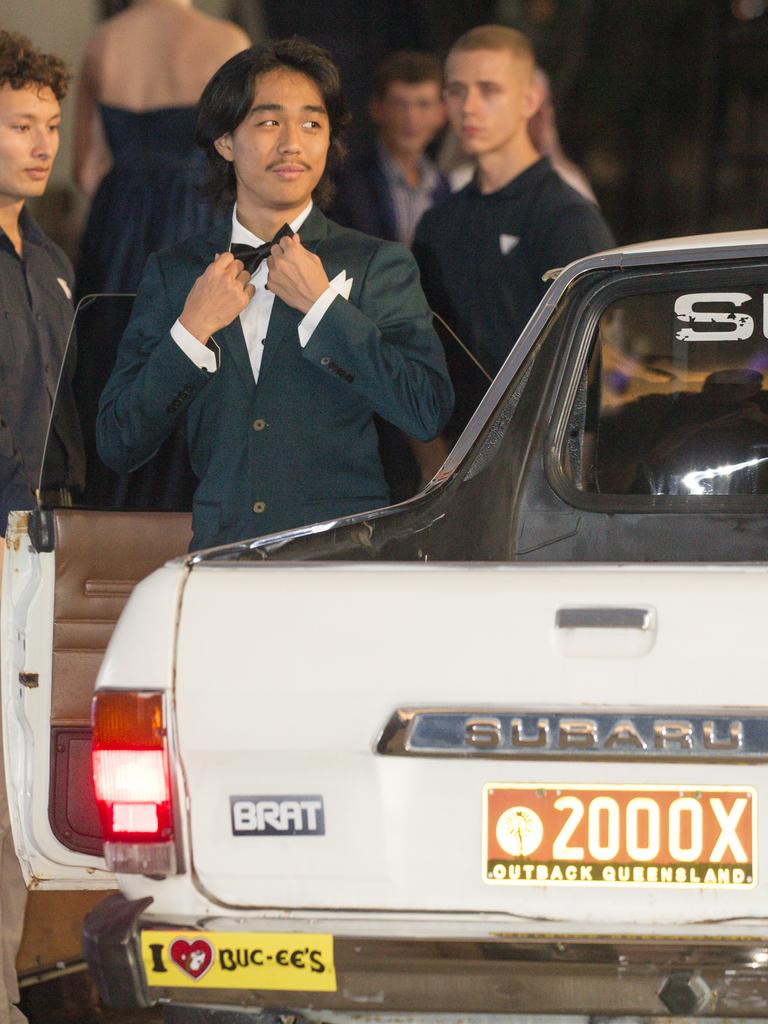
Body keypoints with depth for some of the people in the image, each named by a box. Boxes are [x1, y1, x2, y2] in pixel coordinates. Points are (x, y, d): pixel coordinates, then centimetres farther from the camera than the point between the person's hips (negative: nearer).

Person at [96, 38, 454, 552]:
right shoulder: (174, 273, 15)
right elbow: (118, 447, 10)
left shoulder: (379, 265, 8)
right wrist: (192, 331, -1)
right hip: (222, 555, 2)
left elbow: (429, 413, -5)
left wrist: (320, 305, -4)